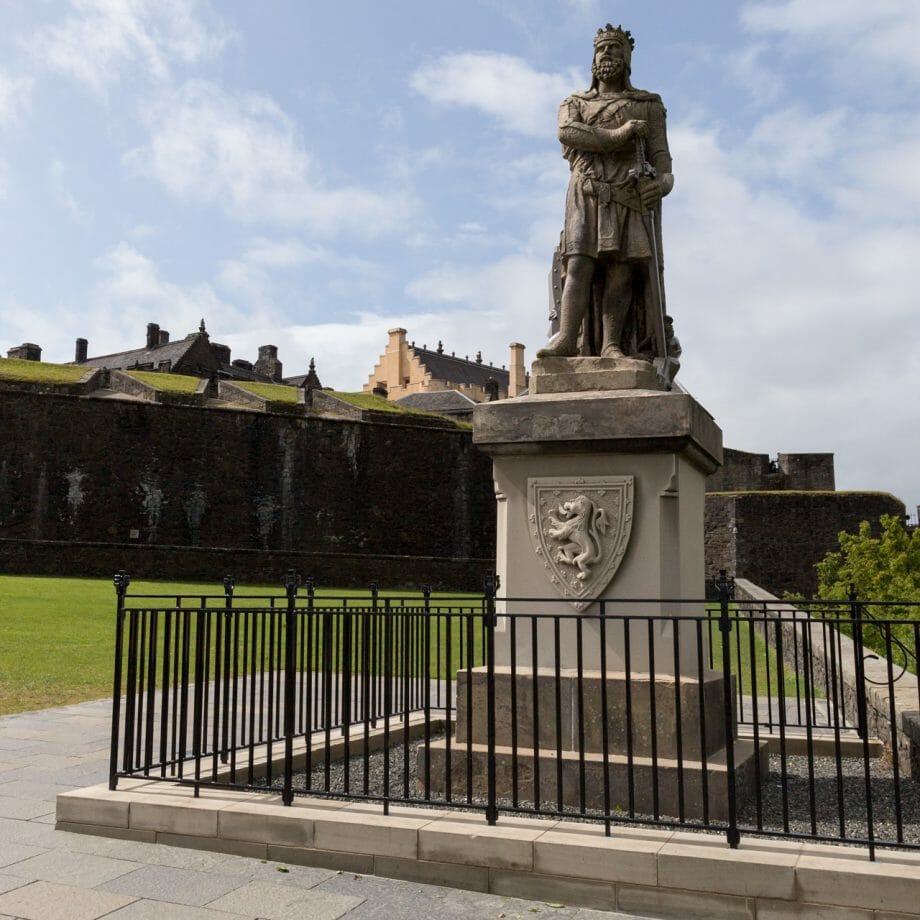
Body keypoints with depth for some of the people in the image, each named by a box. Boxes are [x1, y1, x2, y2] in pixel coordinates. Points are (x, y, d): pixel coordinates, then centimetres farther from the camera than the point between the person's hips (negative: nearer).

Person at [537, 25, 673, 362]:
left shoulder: (648, 105, 20)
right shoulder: (574, 103, 22)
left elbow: (660, 156, 8)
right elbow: (566, 132, -2)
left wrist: (664, 181, -15)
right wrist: (615, 137, -11)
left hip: (631, 196, 0)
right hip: (587, 195, 0)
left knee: (621, 269, -11)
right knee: (579, 263, -16)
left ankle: (611, 345, -18)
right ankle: (567, 338, -27)